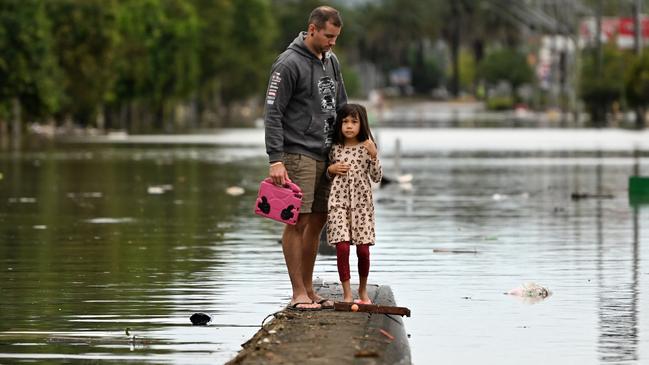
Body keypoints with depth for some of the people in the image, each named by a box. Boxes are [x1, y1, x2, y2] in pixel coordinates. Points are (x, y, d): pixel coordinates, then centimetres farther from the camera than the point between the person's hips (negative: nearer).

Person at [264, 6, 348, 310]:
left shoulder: (331, 61, 13)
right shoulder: (289, 64, -11)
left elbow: (341, 108, 21)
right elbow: (272, 113, -13)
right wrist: (275, 159, -20)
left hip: (326, 155, 8)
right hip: (298, 155, -8)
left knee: (318, 221, 9)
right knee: (298, 221, -7)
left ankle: (308, 288, 16)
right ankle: (298, 293, -4)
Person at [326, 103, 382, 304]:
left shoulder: (367, 148, 2)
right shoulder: (335, 148, 7)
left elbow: (377, 177, -1)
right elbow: (328, 174, 20)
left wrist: (373, 155, -13)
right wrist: (332, 169, -2)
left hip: (361, 201, 0)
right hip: (339, 200, 1)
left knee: (363, 249, 0)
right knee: (342, 247, -10)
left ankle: (362, 290, 20)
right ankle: (347, 293, -5)